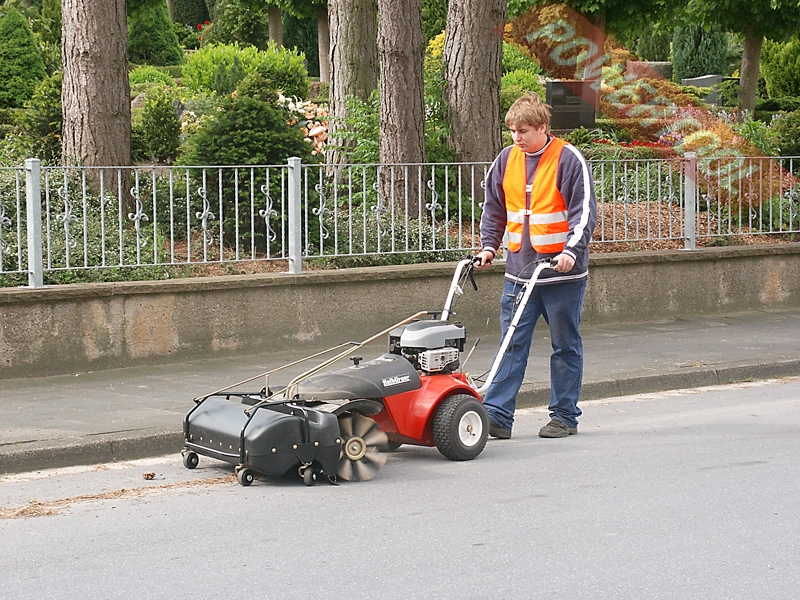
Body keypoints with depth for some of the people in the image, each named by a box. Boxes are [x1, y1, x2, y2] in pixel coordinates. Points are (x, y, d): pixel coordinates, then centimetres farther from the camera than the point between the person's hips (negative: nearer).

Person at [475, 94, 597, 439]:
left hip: (562, 273, -4)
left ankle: (564, 416, 15)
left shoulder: (568, 159, -8)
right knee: (512, 344, 0)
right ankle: (496, 414, -2)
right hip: (519, 272, 4)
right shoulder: (506, 160, 7)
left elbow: (585, 211, -11)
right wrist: (489, 246, 5)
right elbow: (494, 208, 17)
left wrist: (572, 250, -23)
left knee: (566, 346, 6)